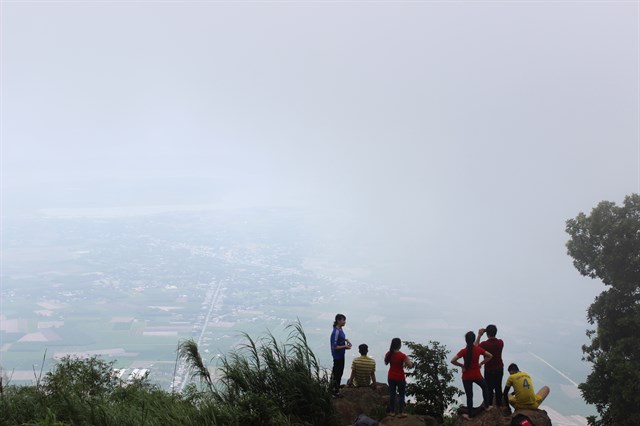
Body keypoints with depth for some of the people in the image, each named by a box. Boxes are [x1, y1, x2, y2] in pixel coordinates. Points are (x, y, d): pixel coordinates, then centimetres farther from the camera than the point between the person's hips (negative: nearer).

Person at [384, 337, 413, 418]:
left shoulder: (388, 354, -5)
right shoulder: (402, 356, -21)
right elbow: (410, 366, -17)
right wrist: (409, 362, 5)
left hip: (391, 377, 5)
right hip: (400, 378, -5)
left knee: (392, 394, 14)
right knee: (401, 395, 7)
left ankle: (392, 412, 21)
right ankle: (400, 413, 9)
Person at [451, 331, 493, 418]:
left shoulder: (463, 351, -16)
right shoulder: (478, 349, -10)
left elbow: (453, 361, -22)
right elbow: (490, 356, -1)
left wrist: (461, 365, -7)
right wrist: (481, 363, 4)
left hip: (466, 376, -1)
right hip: (477, 375, 1)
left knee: (469, 395, 10)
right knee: (485, 387, 30)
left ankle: (470, 414, 19)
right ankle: (487, 405, 36)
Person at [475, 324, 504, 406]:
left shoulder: (485, 344, -21)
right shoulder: (500, 342, -9)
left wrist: (479, 336, -6)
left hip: (489, 370, -4)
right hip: (499, 369, 4)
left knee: (489, 388, 6)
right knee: (498, 387, 17)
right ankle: (499, 405, 28)